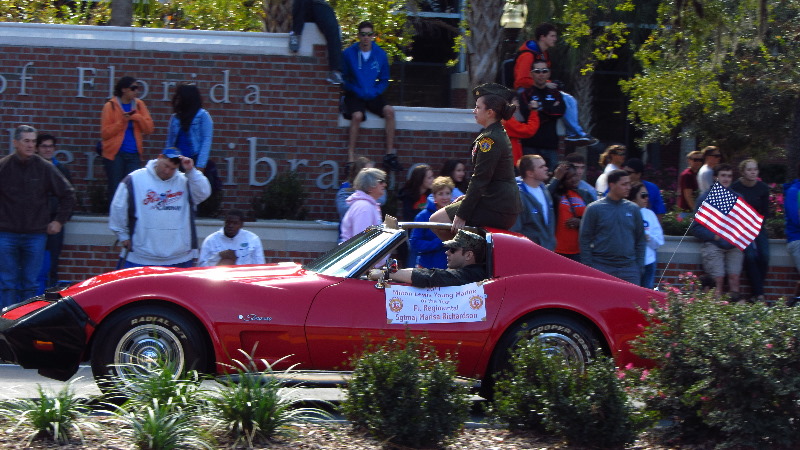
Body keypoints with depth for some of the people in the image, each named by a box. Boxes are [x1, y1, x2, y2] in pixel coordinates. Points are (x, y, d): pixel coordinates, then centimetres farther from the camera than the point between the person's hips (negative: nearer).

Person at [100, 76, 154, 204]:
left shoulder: (139, 105, 11)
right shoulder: (110, 106, 0)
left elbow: (149, 128, 7)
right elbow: (105, 133, -4)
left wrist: (137, 117, -9)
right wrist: (122, 121, -15)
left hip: (134, 154, 3)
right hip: (115, 154, -3)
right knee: (115, 190, -2)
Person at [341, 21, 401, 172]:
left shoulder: (380, 54, 3)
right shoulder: (348, 53, -5)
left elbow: (384, 80, 11)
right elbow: (344, 78, -1)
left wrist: (375, 92, -8)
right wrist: (358, 91, -14)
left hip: (373, 95, 3)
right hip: (354, 95, -3)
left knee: (389, 111, -23)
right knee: (357, 115, -32)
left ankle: (390, 155, -19)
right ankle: (351, 157, -28)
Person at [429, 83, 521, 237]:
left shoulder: (489, 139, -16)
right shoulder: (501, 135, 16)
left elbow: (480, 180, -19)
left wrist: (462, 215, -17)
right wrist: (467, 197, 18)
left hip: (496, 210, -11)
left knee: (436, 219, -7)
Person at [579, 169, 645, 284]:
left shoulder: (633, 209, 9)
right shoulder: (594, 209, -1)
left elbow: (640, 240, 15)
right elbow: (584, 240, 0)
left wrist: (639, 266, 7)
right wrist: (588, 267, -6)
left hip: (629, 270, 3)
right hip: (601, 268, -3)